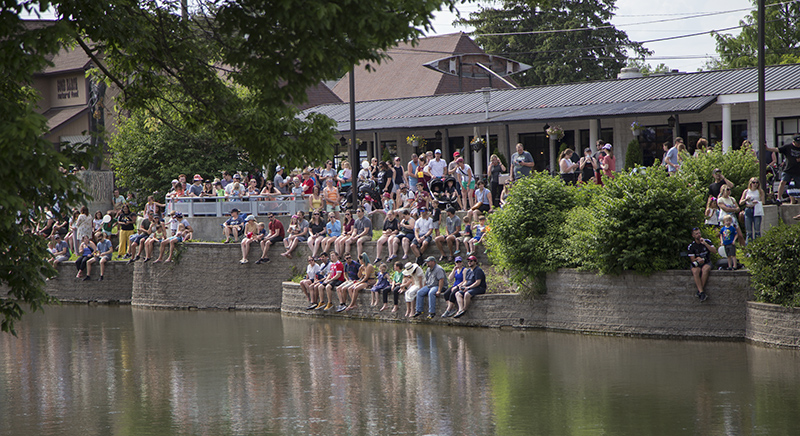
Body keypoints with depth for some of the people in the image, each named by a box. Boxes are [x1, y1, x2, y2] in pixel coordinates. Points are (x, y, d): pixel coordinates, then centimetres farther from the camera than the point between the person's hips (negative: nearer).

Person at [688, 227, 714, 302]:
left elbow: (713, 250, -10)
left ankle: (699, 290, -32)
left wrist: (705, 243, -18)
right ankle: (702, 292, -42)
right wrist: (697, 259, -22)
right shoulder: (691, 246, 1)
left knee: (705, 269, -36)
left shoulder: (707, 241, 4)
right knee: (695, 271, -35)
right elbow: (692, 259, 0)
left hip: (706, 263, 0)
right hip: (696, 264, 0)